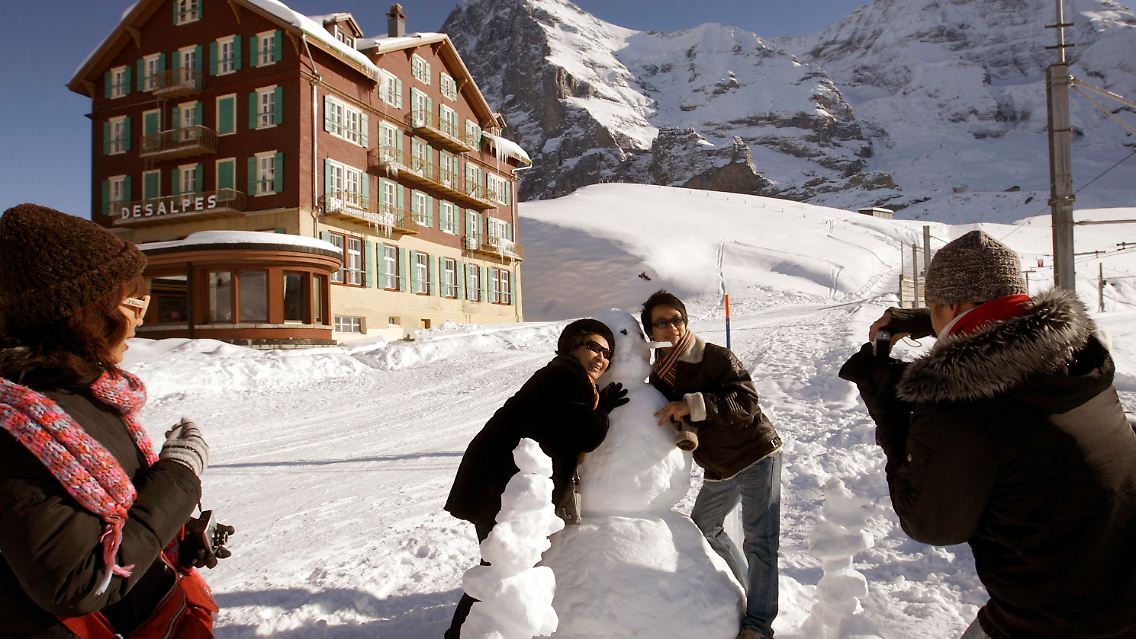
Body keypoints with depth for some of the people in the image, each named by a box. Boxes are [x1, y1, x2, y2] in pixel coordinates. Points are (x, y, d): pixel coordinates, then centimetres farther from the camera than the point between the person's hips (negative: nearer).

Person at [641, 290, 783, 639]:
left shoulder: (717, 357, -19)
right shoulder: (658, 376, 0)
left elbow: (747, 402, -32)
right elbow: (661, 428, 4)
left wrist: (694, 404, -41)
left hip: (757, 455, -7)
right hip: (718, 468, 8)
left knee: (760, 541, -11)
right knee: (704, 526, 20)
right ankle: (748, 588, 38)